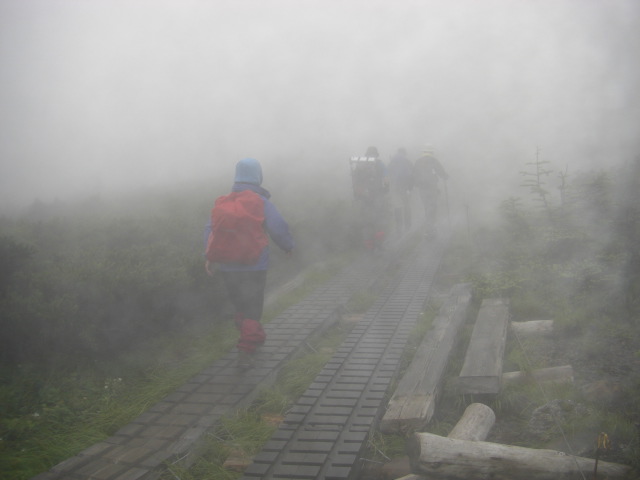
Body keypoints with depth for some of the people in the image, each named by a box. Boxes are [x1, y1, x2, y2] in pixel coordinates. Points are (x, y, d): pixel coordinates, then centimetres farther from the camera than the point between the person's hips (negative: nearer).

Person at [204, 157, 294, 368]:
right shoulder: (262, 202, -6)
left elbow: (211, 229, 0)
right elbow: (279, 229, -9)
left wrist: (210, 257, 1)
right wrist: (288, 246, 9)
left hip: (228, 267, 4)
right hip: (254, 266, -4)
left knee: (240, 305, 21)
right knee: (252, 309, 3)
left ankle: (255, 337, 38)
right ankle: (246, 351, -4)